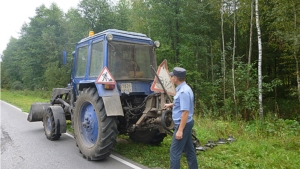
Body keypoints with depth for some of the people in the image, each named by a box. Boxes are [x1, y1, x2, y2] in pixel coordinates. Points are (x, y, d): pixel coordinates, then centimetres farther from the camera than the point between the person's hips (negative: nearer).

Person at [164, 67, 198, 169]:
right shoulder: (183, 89, 8)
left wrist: (180, 130, -25)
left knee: (175, 151, -3)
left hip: (183, 124, -10)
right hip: (186, 124, 10)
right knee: (189, 149, 19)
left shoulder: (183, 91, -23)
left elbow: (185, 112, -26)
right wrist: (171, 105, 38)